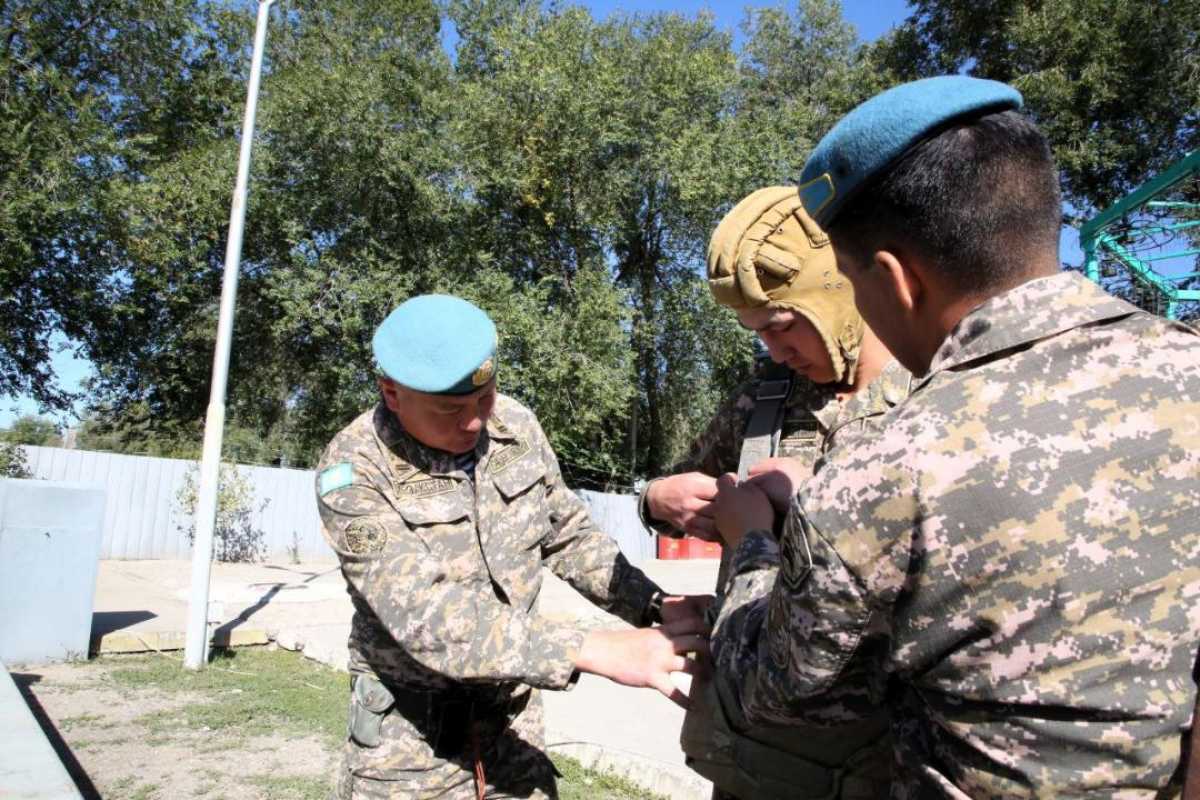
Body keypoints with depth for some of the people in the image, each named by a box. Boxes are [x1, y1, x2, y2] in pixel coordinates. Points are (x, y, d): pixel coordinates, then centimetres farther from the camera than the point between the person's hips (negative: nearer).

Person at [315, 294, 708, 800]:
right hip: (409, 736, -3)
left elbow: (568, 535, 3)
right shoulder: (353, 472, -22)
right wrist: (597, 651, -38)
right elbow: (427, 618, -31)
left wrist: (654, 606, -12)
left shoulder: (515, 426, -8)